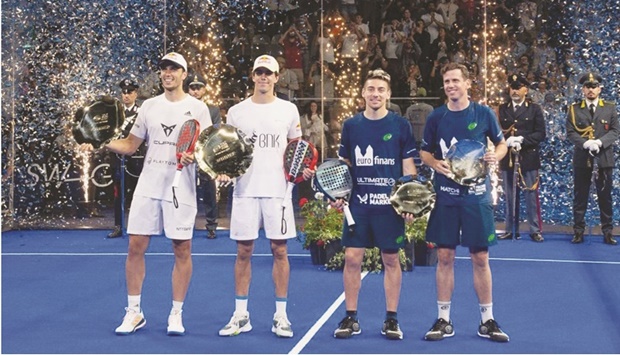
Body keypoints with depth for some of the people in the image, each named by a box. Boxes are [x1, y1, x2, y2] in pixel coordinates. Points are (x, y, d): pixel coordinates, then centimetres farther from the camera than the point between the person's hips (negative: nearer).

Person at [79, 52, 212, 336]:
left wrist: (195, 156, -21)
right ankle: (134, 313, 14)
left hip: (181, 190, -3)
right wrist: (102, 144, -1)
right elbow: (130, 145, 14)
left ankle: (176, 314, 12)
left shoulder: (197, 108, 1)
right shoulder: (149, 106, 11)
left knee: (182, 250, 0)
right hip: (148, 187, 3)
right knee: (136, 247, 2)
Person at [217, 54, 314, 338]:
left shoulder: (288, 110, 6)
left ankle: (281, 315, 11)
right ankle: (240, 315, 13)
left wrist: (302, 168, -5)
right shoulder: (236, 112, 7)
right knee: (243, 251, 4)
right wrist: (224, 171, -7)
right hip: (245, 189, 0)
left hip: (277, 190, 0)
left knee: (279, 250, 2)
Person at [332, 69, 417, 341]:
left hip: (390, 204, -1)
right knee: (352, 258, 0)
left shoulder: (400, 125, 1)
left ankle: (391, 319, 16)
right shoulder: (350, 125, 6)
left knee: (391, 260, 5)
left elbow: (409, 167, 2)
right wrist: (338, 194, 1)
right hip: (358, 203, 2)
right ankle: (351, 318, 12)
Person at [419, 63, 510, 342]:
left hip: (477, 195, -1)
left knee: (480, 258, 4)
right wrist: (435, 163, -11)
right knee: (445, 257, 4)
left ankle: (487, 321, 16)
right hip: (445, 196, 1)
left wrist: (496, 155, -12)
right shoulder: (436, 117, 3)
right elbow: (424, 152, 10)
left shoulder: (483, 114, 0)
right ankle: (443, 320, 14)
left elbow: (502, 143, 10)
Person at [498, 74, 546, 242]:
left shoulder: (535, 109, 5)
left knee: (531, 195, -2)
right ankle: (510, 230, 11)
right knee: (510, 196, 5)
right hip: (508, 158, 2)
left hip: (528, 158, -2)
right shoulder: (502, 109, 12)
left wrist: (522, 140, -15)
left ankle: (535, 230, 4)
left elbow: (540, 133, -2)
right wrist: (507, 141, -15)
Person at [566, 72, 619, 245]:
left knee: (605, 196, 4)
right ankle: (578, 231, 8)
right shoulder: (574, 109, 5)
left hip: (604, 158, 1)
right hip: (582, 158, 0)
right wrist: (585, 143, -20)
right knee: (580, 196, 3)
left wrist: (600, 142, -17)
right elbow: (570, 133, -3)